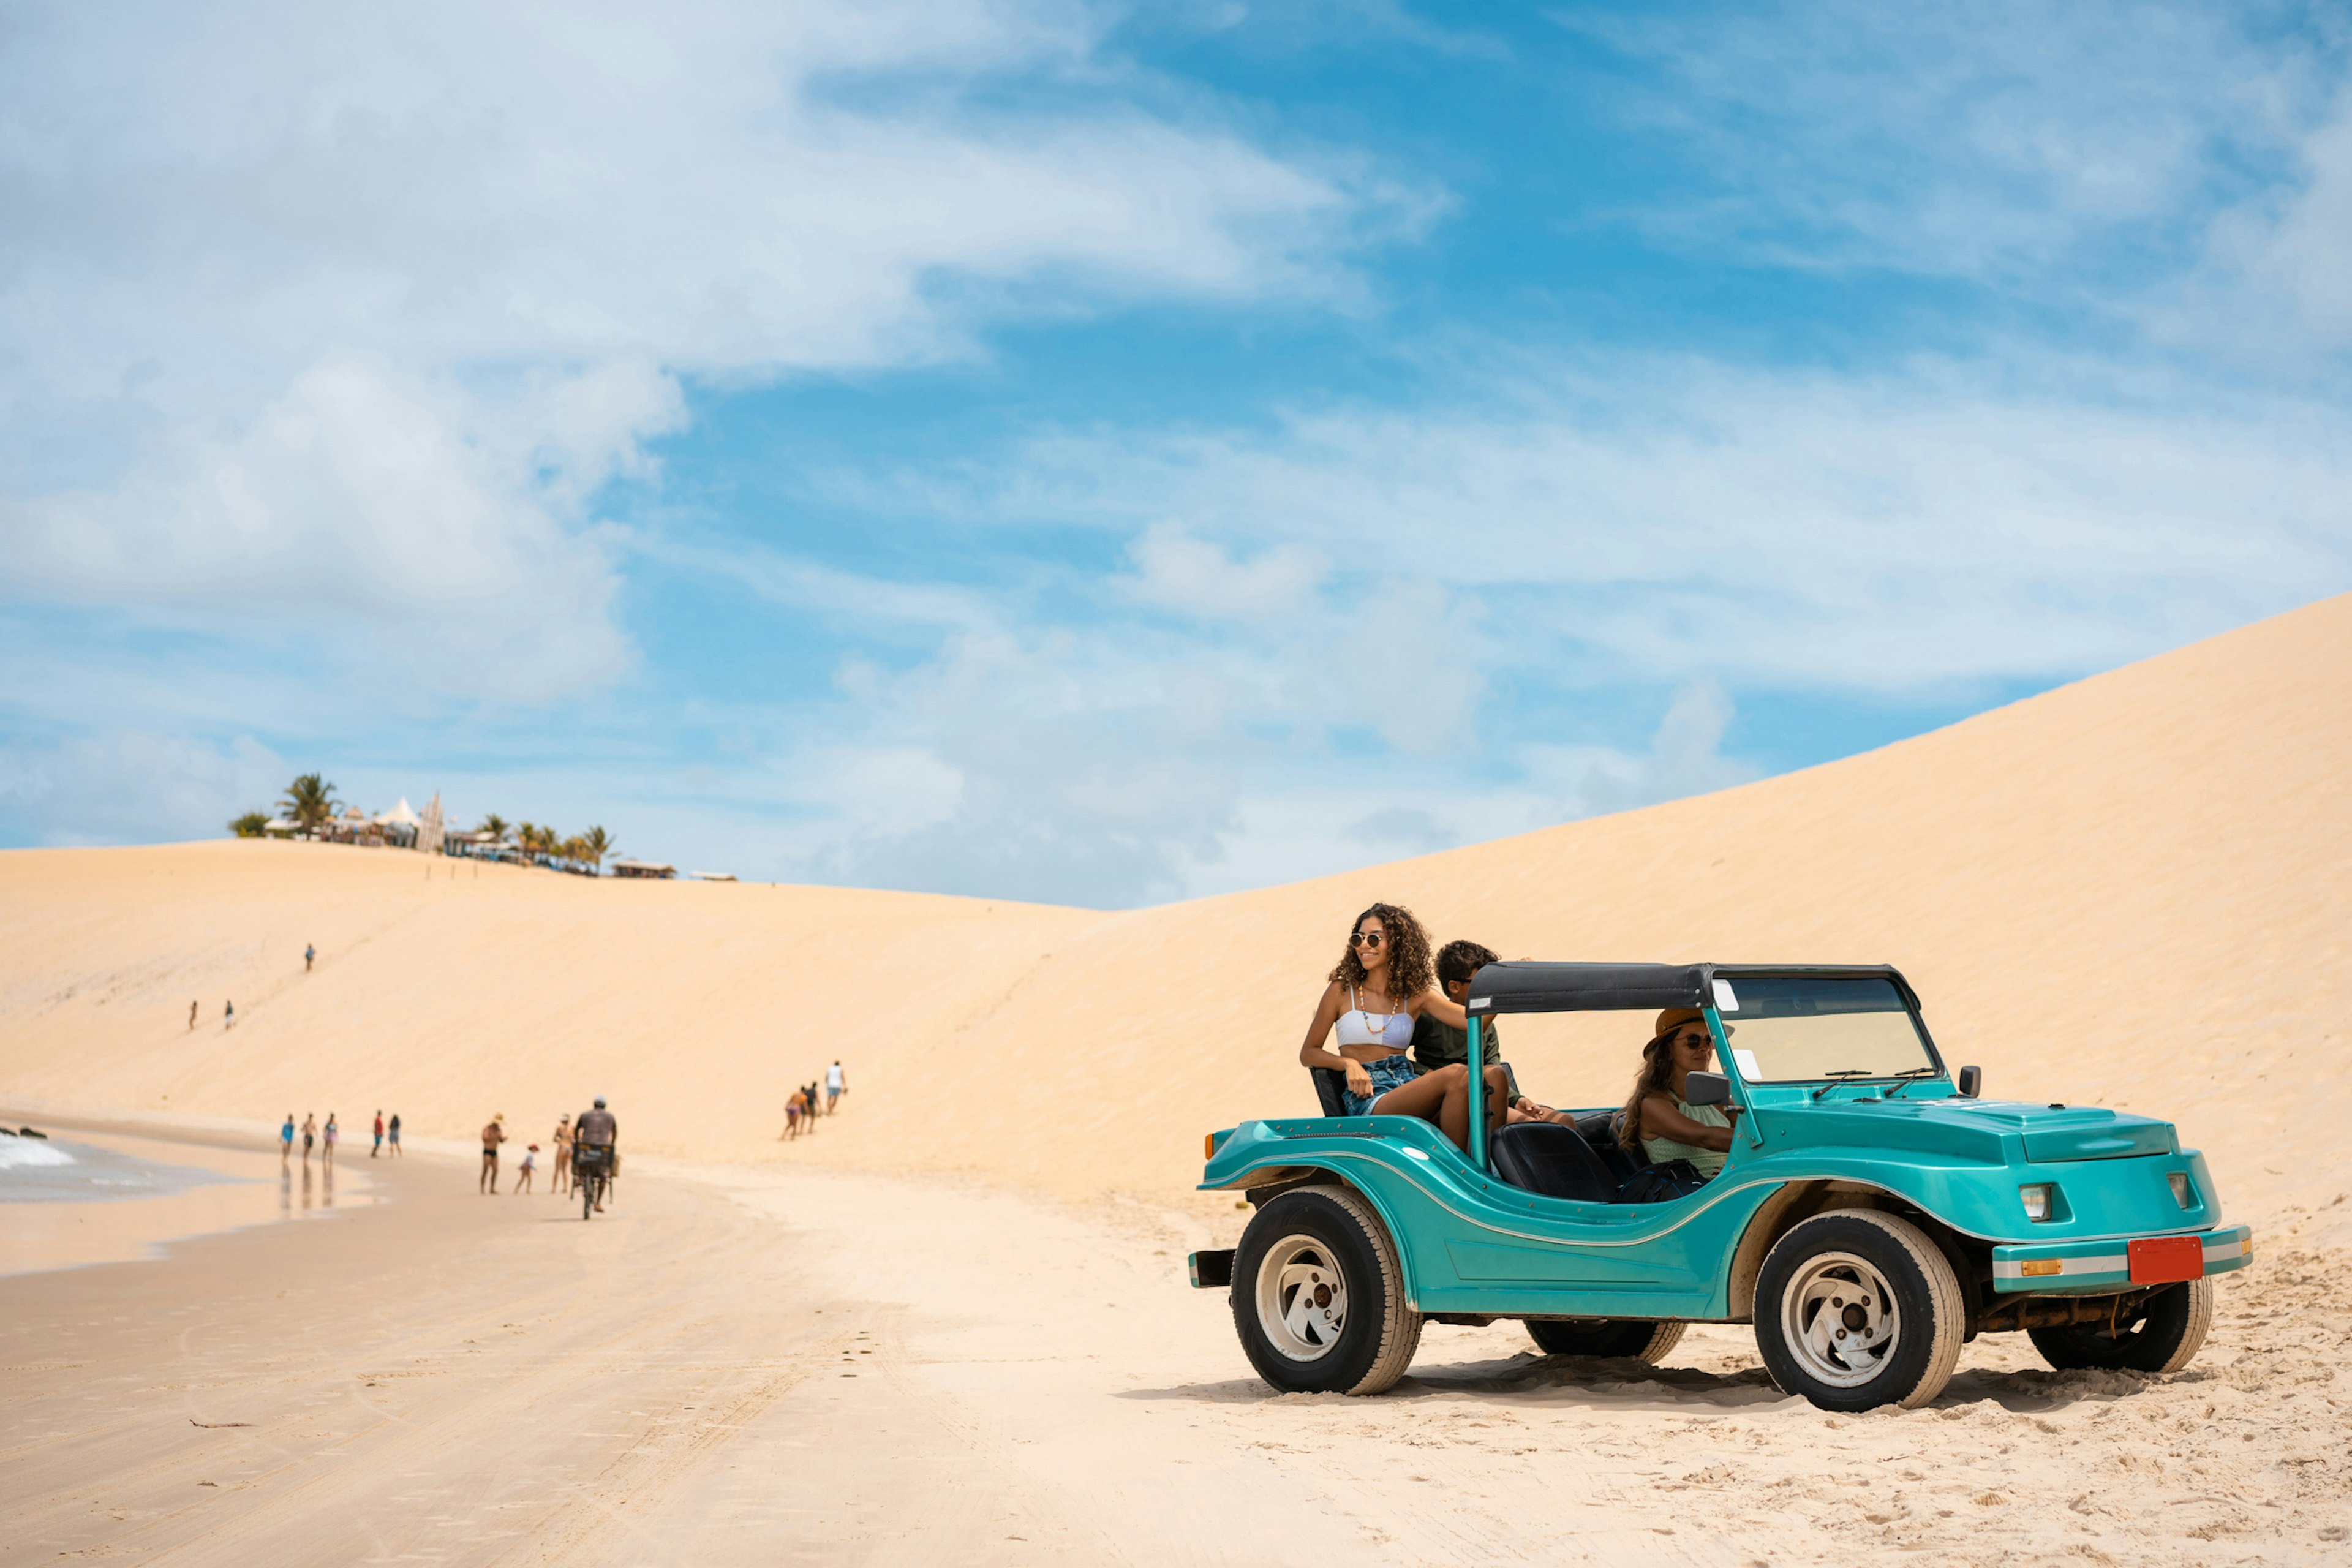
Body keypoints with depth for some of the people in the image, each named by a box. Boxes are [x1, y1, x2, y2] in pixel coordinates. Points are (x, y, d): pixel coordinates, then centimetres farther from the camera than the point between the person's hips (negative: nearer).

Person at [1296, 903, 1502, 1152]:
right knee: (1456, 1075, -30)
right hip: (1367, 1103, -4)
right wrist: (1349, 1063, -8)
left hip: (1409, 1087, 4)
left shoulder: (1416, 995, 13)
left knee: (1494, 1076, -25)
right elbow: (1308, 1053, 10)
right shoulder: (1342, 990, 9)